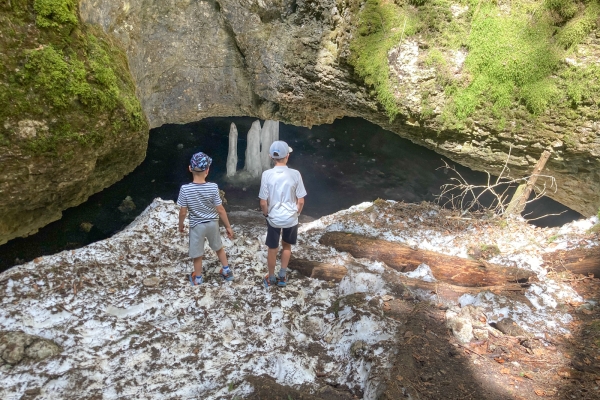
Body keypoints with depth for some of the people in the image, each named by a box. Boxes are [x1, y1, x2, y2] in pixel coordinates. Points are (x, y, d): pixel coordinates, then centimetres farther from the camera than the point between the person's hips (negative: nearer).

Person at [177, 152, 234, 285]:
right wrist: (228, 226, -1)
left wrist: (180, 225, 7)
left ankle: (197, 278, 38)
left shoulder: (185, 189, -22)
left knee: (197, 254, 18)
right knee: (219, 247, 26)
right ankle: (227, 271, 39)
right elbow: (220, 210, -13)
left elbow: (183, 212, -13)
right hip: (212, 223, 1)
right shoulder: (213, 187, -20)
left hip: (196, 225, -1)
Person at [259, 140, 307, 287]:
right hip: (291, 218, 1)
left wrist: (266, 214, 8)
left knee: (272, 249, 17)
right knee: (286, 246, 24)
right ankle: (282, 276, 33)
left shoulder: (266, 174, -15)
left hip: (273, 218, 0)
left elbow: (263, 202, -11)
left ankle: (271, 278, 33)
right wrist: (296, 213, 10)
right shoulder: (295, 174, -14)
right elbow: (301, 201, -9)